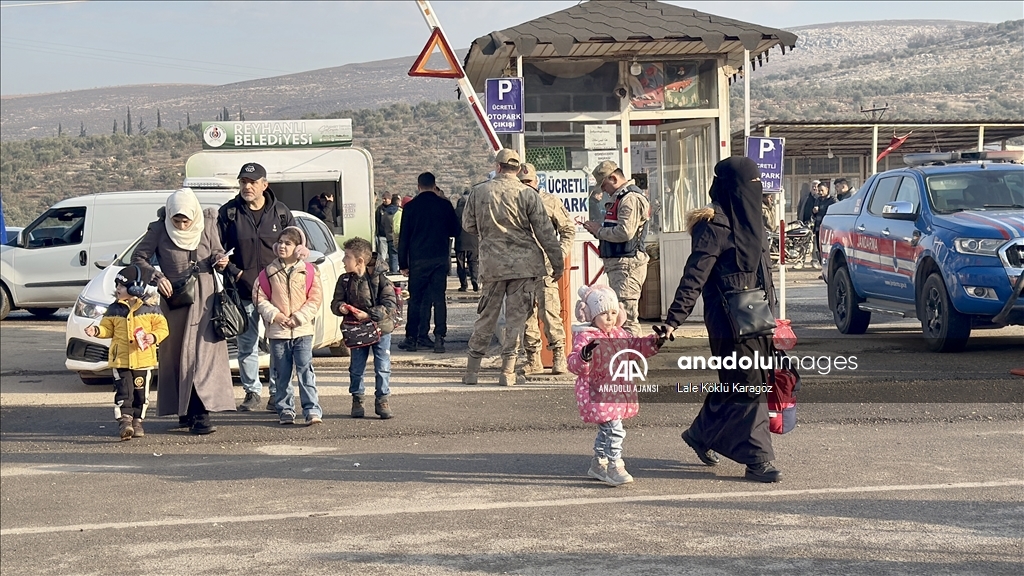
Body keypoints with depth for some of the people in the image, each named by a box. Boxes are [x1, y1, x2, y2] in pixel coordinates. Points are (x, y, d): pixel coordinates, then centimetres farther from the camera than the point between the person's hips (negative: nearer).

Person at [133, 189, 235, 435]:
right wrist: (156, 276, -14)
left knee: (203, 353, -9)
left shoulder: (207, 225, -1)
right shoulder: (159, 230, -5)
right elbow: (138, 257, 1)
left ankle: (199, 414, -12)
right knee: (174, 355, 3)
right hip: (173, 298, 0)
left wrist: (220, 260, -10)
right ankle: (184, 411, 11)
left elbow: (217, 251, 12)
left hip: (204, 297, 0)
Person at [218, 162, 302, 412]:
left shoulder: (280, 211, 4)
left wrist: (301, 250, -8)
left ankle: (277, 392, 10)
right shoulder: (228, 213, 2)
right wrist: (234, 272, -8)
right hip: (243, 291, 0)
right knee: (246, 345, 4)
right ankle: (252, 392, 16)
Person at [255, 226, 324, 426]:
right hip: (277, 331, 2)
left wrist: (299, 318, -10)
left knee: (305, 371, -7)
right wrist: (275, 314, -10)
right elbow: (260, 297, 3)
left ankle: (312, 410, -7)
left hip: (303, 330, -2)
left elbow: (315, 299, -1)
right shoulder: (269, 272, 4)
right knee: (282, 374, 7)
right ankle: (285, 411, 15)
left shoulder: (309, 271, 1)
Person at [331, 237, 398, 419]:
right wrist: (340, 307, -19)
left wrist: (369, 315, -24)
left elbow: (390, 305, -16)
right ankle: (357, 400, 21)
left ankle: (382, 401, 11)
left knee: (382, 367, 1)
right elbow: (335, 302, 5)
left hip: (381, 328, -3)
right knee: (356, 368, 8)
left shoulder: (379, 279, -13)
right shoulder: (344, 281, 0)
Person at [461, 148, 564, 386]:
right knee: (516, 317, 4)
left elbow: (468, 225, 12)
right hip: (524, 263, -2)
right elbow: (545, 231, -4)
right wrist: (557, 263, 3)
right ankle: (508, 371, 4)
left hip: (492, 262, 2)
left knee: (486, 315, 12)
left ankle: (472, 369, 15)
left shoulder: (479, 192, 1)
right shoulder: (527, 194, -5)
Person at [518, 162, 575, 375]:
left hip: (545, 264, -4)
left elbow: (568, 229, 8)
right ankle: (533, 359, 12)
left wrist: (560, 254, -3)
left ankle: (559, 355, -6)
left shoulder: (550, 201, 4)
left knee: (549, 311, -12)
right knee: (525, 313, 5)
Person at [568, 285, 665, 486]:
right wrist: (584, 356, -47)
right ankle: (614, 467, -9)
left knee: (607, 430, 19)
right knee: (614, 429, -16)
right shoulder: (585, 338, -17)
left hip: (618, 392, 9)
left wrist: (653, 343, 10)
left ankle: (598, 465, 34)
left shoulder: (619, 334, 9)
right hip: (598, 395, -9)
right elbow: (575, 365, -26)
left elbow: (635, 346, 24)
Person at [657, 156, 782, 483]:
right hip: (729, 321, -9)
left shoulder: (746, 220, 12)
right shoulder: (715, 225, -16)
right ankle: (757, 459, 0)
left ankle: (702, 434, 33)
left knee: (736, 384, 16)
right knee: (746, 385, -6)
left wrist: (769, 309, 23)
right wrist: (674, 319, -25)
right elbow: (694, 274, -21)